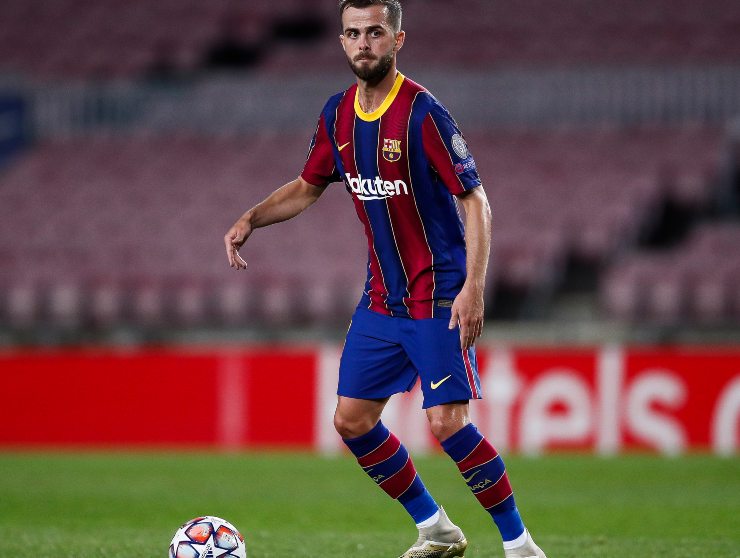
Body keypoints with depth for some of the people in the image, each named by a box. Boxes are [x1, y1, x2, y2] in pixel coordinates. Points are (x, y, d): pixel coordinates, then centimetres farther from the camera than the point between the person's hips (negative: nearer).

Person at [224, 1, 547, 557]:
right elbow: (307, 187, 21)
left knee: (447, 422, -16)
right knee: (352, 421, 5)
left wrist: (473, 288, -25)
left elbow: (476, 200, -16)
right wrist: (251, 219, 4)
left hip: (439, 297, -7)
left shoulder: (422, 112, -16)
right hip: (382, 298, 7)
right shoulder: (338, 114, 5)